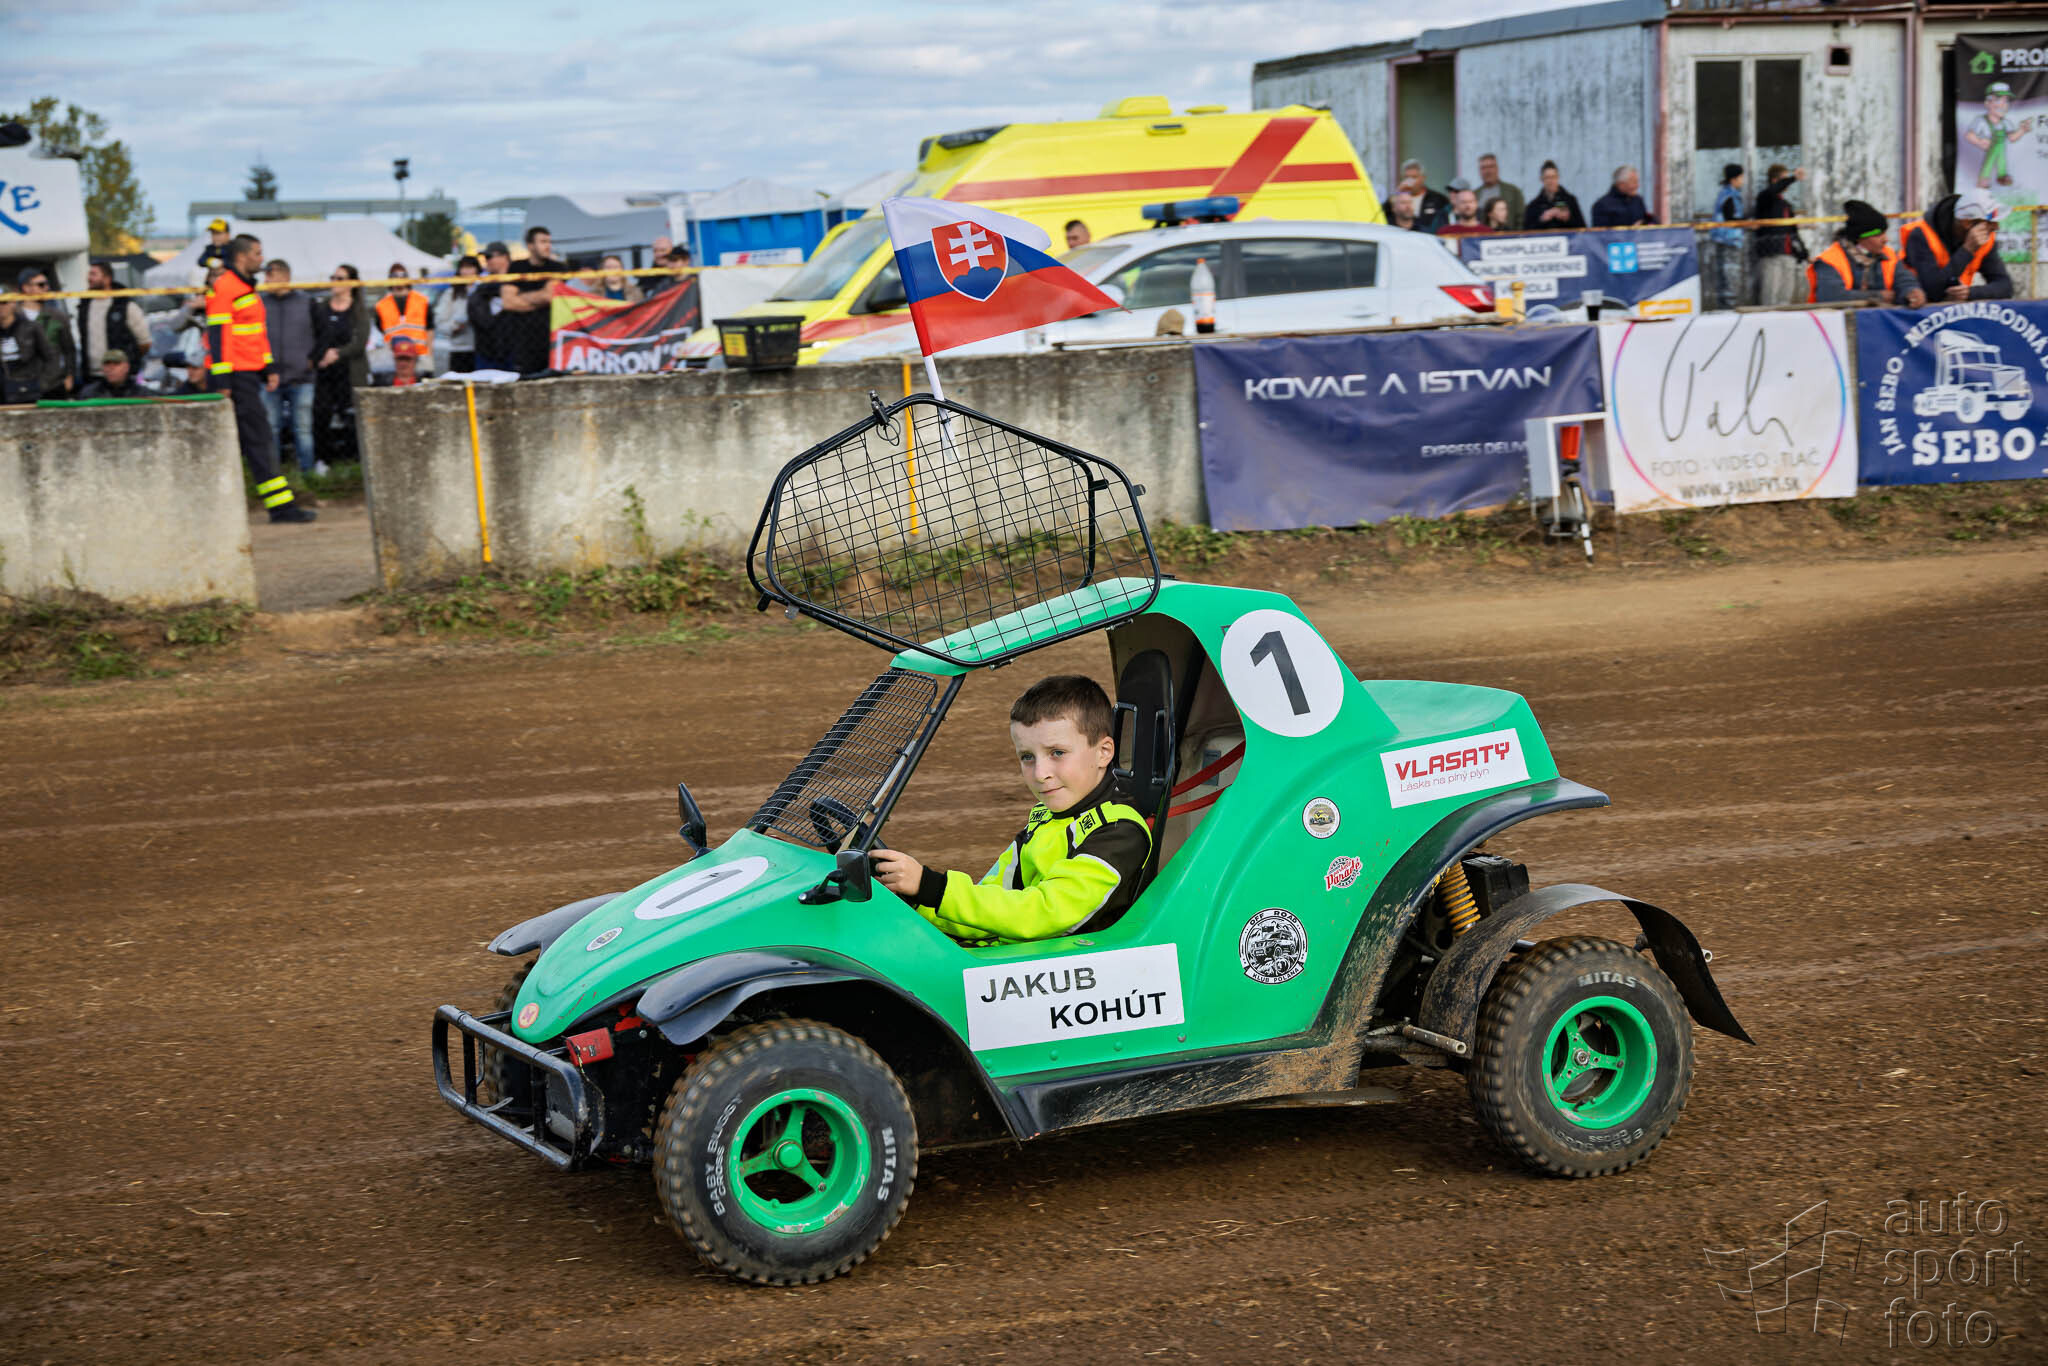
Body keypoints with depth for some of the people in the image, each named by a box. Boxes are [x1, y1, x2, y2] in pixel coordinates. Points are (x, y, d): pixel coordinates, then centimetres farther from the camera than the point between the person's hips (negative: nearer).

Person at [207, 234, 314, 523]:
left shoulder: (248, 288, 20)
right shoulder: (224, 288, -11)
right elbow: (218, 334, -16)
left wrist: (270, 368, 22)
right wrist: (222, 380, -19)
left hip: (250, 375, 10)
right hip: (236, 376, -10)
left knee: (237, 441, 10)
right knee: (259, 438, -9)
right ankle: (281, 506, -9)